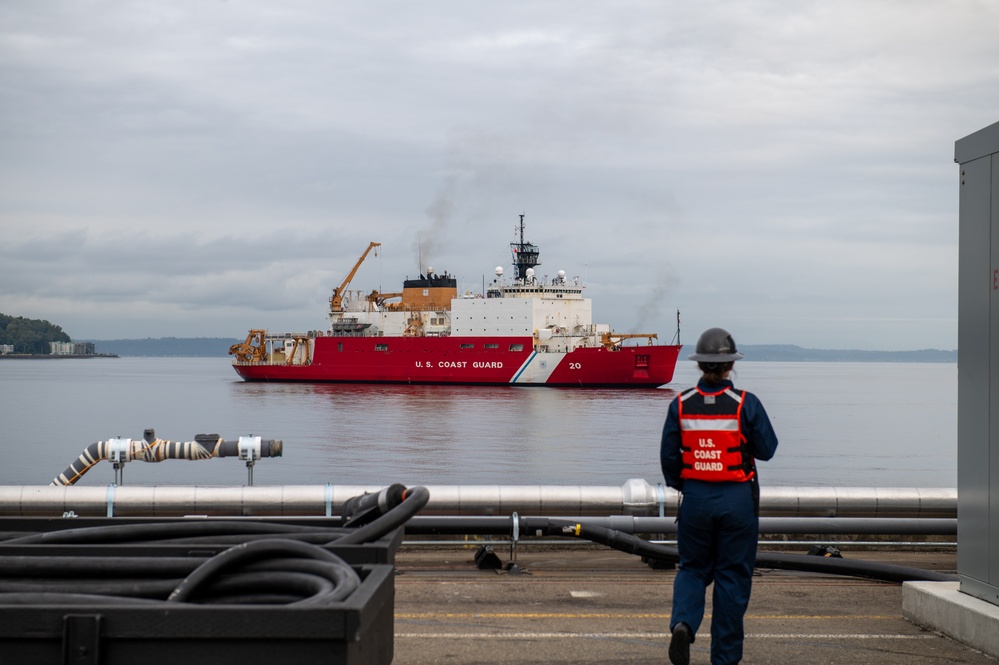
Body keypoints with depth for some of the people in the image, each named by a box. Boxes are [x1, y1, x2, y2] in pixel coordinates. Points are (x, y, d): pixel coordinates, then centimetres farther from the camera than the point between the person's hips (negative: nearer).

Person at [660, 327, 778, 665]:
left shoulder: (680, 405, -5)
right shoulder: (745, 403, -11)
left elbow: (668, 456, 0)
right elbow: (766, 449, -3)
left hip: (695, 498, 2)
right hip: (737, 499, -2)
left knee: (692, 568, 16)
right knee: (732, 575, 8)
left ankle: (682, 623, -12)